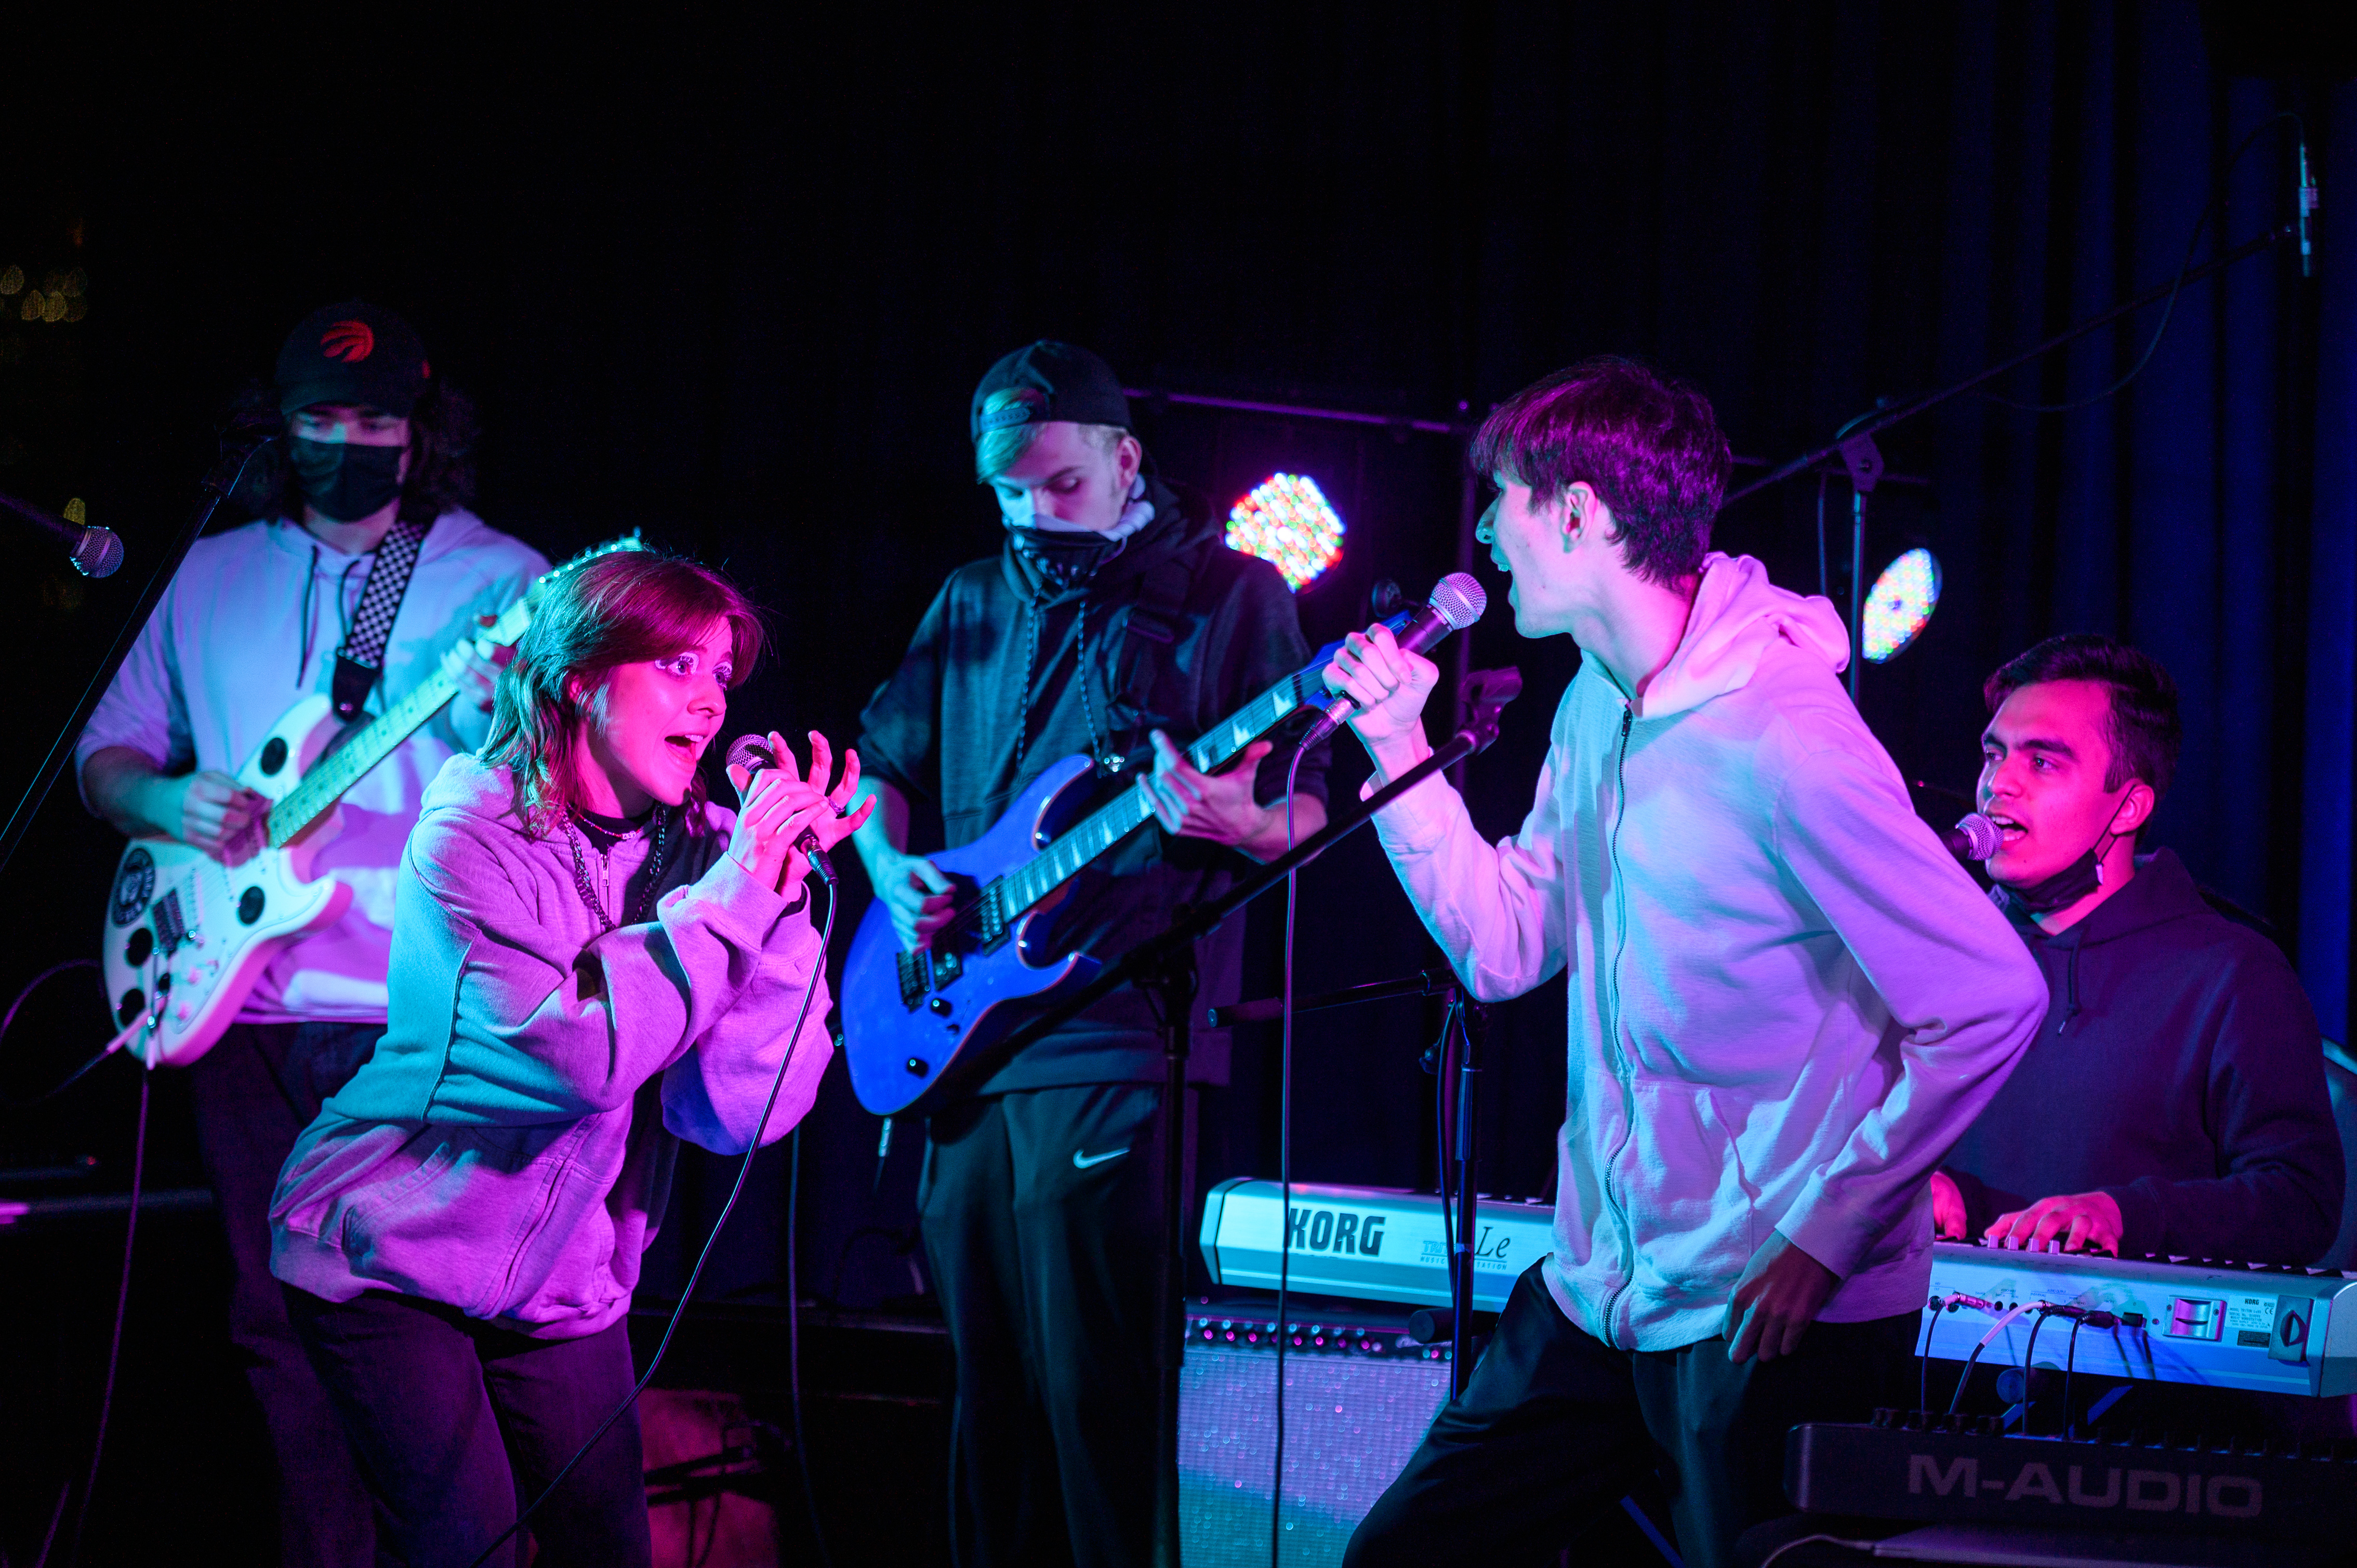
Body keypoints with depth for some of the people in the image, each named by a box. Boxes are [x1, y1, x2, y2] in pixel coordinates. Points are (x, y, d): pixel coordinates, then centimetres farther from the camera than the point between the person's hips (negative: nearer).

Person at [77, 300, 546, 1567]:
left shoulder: (496, 579, 2)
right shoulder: (215, 576, 15)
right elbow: (108, 748, 19)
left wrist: (510, 710, -27)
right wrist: (164, 803, -4)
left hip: (416, 1017, -4)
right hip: (239, 1001, 5)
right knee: (275, 1318, 7)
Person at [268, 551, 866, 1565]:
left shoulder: (700, 848, -4)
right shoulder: (477, 829, -17)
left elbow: (737, 1113, -15)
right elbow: (574, 1054, -29)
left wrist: (782, 893, -22)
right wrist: (732, 896, -27)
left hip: (565, 1285, 5)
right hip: (387, 1259, -5)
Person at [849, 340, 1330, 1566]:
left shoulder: (1230, 592, 1)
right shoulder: (973, 603, 17)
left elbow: (1311, 811, -2)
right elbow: (877, 766, 25)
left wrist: (1237, 821, -25)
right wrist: (891, 862, 4)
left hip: (1116, 1055, -6)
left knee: (1093, 1398, -10)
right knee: (990, 1394, 11)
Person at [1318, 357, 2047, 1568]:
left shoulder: (1781, 742, -22)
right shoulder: (1596, 705, 8)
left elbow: (1991, 1001, -23)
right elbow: (1506, 947, 15)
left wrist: (1826, 1233, -21)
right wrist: (1398, 747, 6)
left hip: (1770, 1321, -9)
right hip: (1599, 1287, 9)